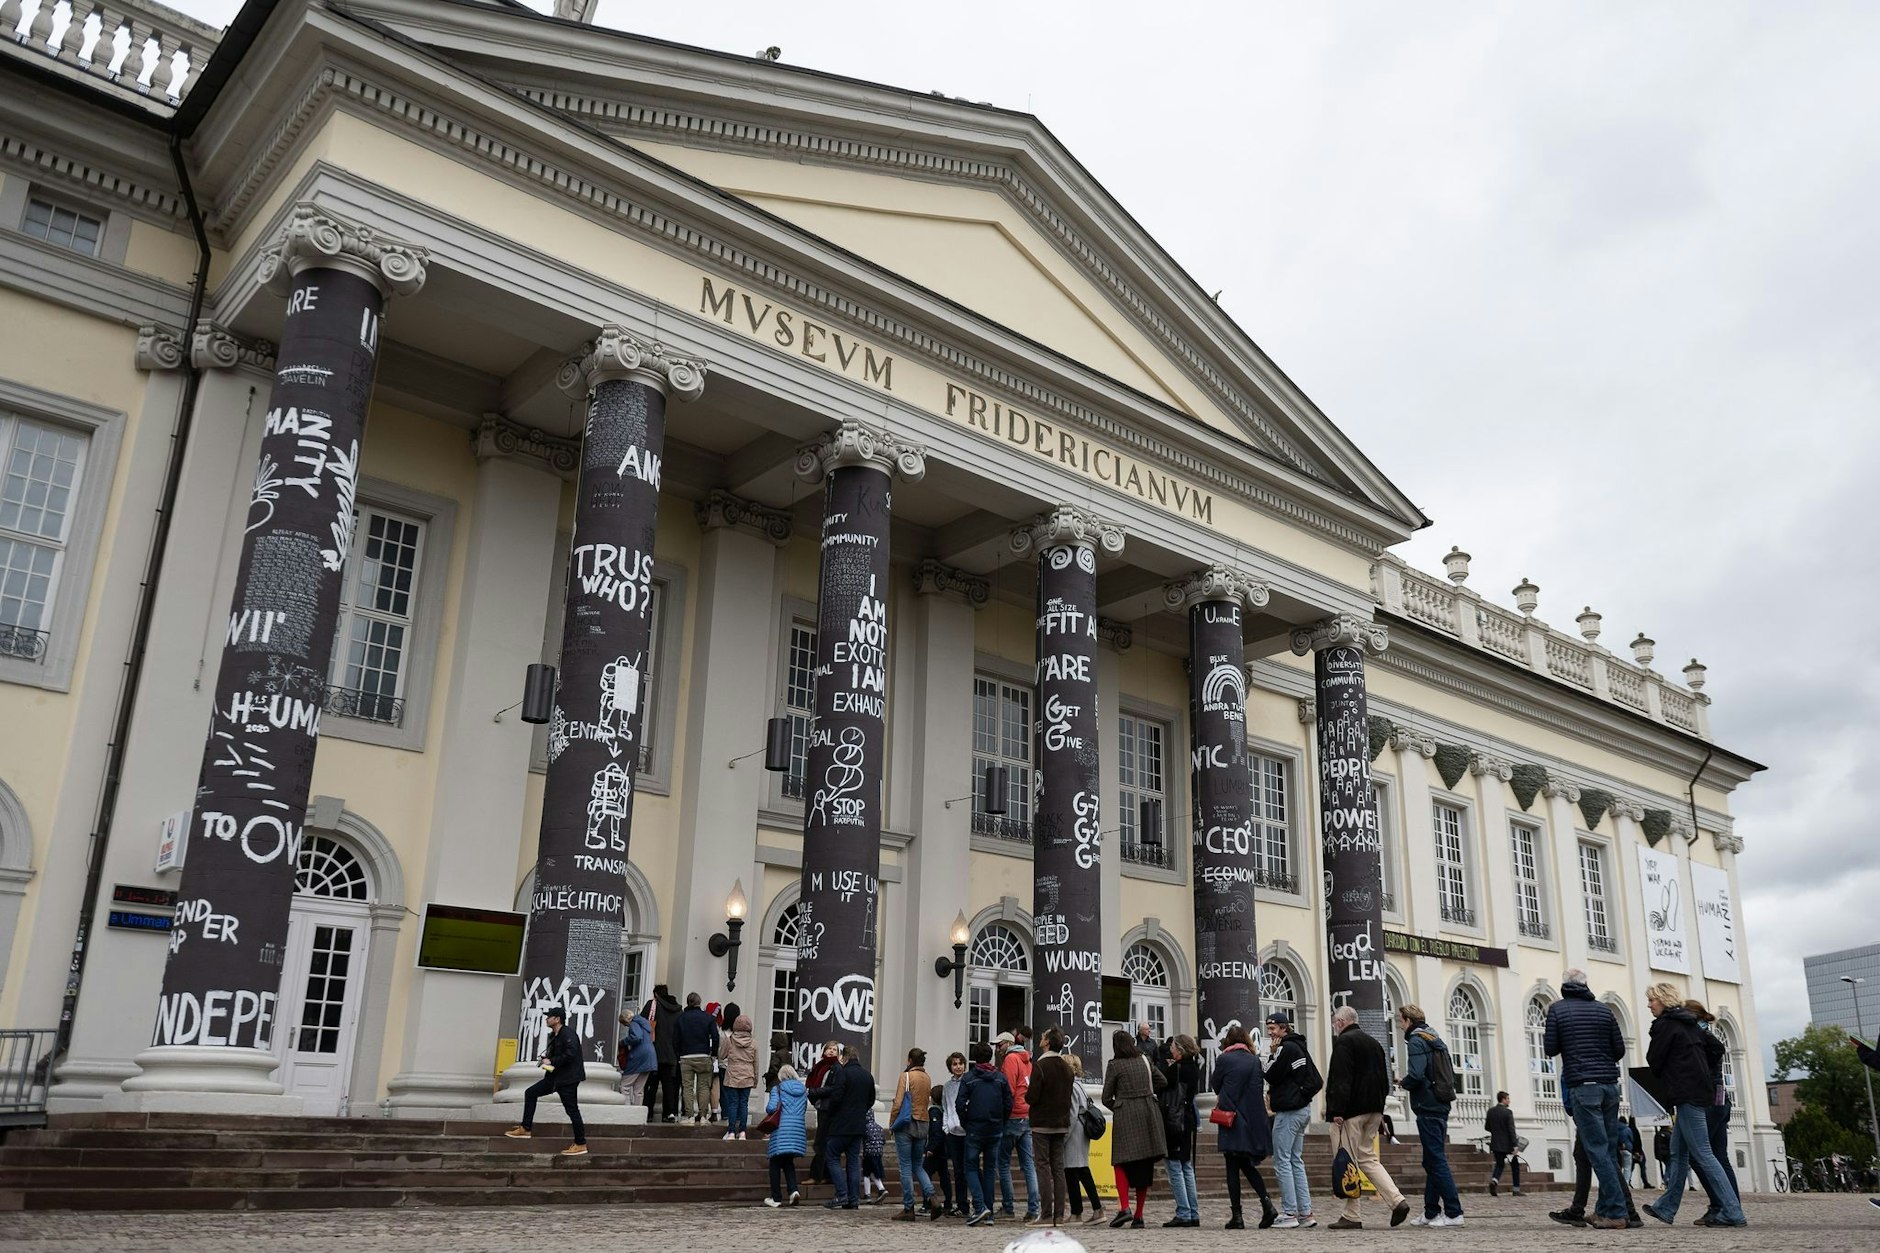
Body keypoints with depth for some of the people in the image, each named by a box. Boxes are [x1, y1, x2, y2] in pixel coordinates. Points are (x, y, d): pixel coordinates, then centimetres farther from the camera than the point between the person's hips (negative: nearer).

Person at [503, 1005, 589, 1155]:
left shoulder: (568, 1033, -16)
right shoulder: (553, 1035, 14)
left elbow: (570, 1054, -27)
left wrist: (551, 1061, -17)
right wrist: (546, 1059, 2)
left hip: (568, 1078, -10)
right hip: (555, 1076, 10)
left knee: (572, 1110, -7)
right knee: (530, 1092, 10)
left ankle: (581, 1145, 0)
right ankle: (526, 1129, 16)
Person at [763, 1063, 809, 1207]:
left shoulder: (777, 1089, -3)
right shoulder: (803, 1090, 12)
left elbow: (771, 1108, -13)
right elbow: (805, 1110, 15)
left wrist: (767, 1109, 8)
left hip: (781, 1130, -5)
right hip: (798, 1129, 5)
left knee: (775, 1164, 8)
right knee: (788, 1162, 18)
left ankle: (776, 1198, 9)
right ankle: (793, 1190, -1)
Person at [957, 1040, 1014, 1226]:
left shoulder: (968, 1078, -5)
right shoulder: (1000, 1078, 4)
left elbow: (960, 1104, -10)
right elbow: (1008, 1104, 2)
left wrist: (965, 1125, 4)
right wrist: (1000, 1123, 13)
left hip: (974, 1130, -3)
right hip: (995, 1131, 3)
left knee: (971, 1168, 6)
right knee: (989, 1170, 11)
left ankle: (980, 1206, -14)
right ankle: (988, 1215, 10)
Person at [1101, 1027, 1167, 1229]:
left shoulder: (1115, 1065, -2)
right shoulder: (1145, 1060, 11)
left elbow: (1106, 1098, 0)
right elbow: (1163, 1082, 16)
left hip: (1125, 1114, -5)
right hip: (1148, 1112, 5)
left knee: (1121, 1161, 0)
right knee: (1145, 1166, 8)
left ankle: (1124, 1207, -17)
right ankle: (1139, 1215, 10)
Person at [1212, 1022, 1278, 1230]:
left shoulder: (1223, 1059, -5)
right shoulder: (1254, 1060, 5)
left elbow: (1216, 1087, 6)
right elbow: (1259, 1088, 10)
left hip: (1231, 1119, -4)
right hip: (1253, 1121, 4)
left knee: (1232, 1168, 2)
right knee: (1247, 1165, 17)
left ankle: (1236, 1215, 1)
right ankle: (1267, 1203, 0)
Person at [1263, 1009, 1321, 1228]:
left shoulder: (1287, 1048, -14)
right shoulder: (1299, 1046, 16)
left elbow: (1271, 1077, -15)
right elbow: (1316, 1080, 21)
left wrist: (1274, 1053, -5)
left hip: (1289, 1112, -10)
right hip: (1303, 1108, 10)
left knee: (1282, 1161, -6)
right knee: (1296, 1161, 12)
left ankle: (1289, 1213, -6)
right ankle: (1306, 1212, 12)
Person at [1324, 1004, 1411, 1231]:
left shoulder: (1343, 1042, -10)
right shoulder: (1374, 1043, 18)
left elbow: (1341, 1080, -19)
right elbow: (1385, 1080, 21)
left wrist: (1337, 1111, -20)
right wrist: (1378, 1106, 21)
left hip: (1350, 1111, -9)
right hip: (1373, 1110, 9)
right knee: (1367, 1157, 15)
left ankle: (1351, 1216, -1)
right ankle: (1397, 1201, 0)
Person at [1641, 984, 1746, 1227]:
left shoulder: (1664, 1025, -10)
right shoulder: (1689, 1023, 16)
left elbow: (1654, 1061, -8)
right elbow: (1717, 1045, 22)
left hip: (1686, 1095, -10)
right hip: (1701, 1091, 10)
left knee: (1702, 1155, -8)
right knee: (1678, 1153, 13)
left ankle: (1732, 1213, -10)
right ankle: (1666, 1208, 19)